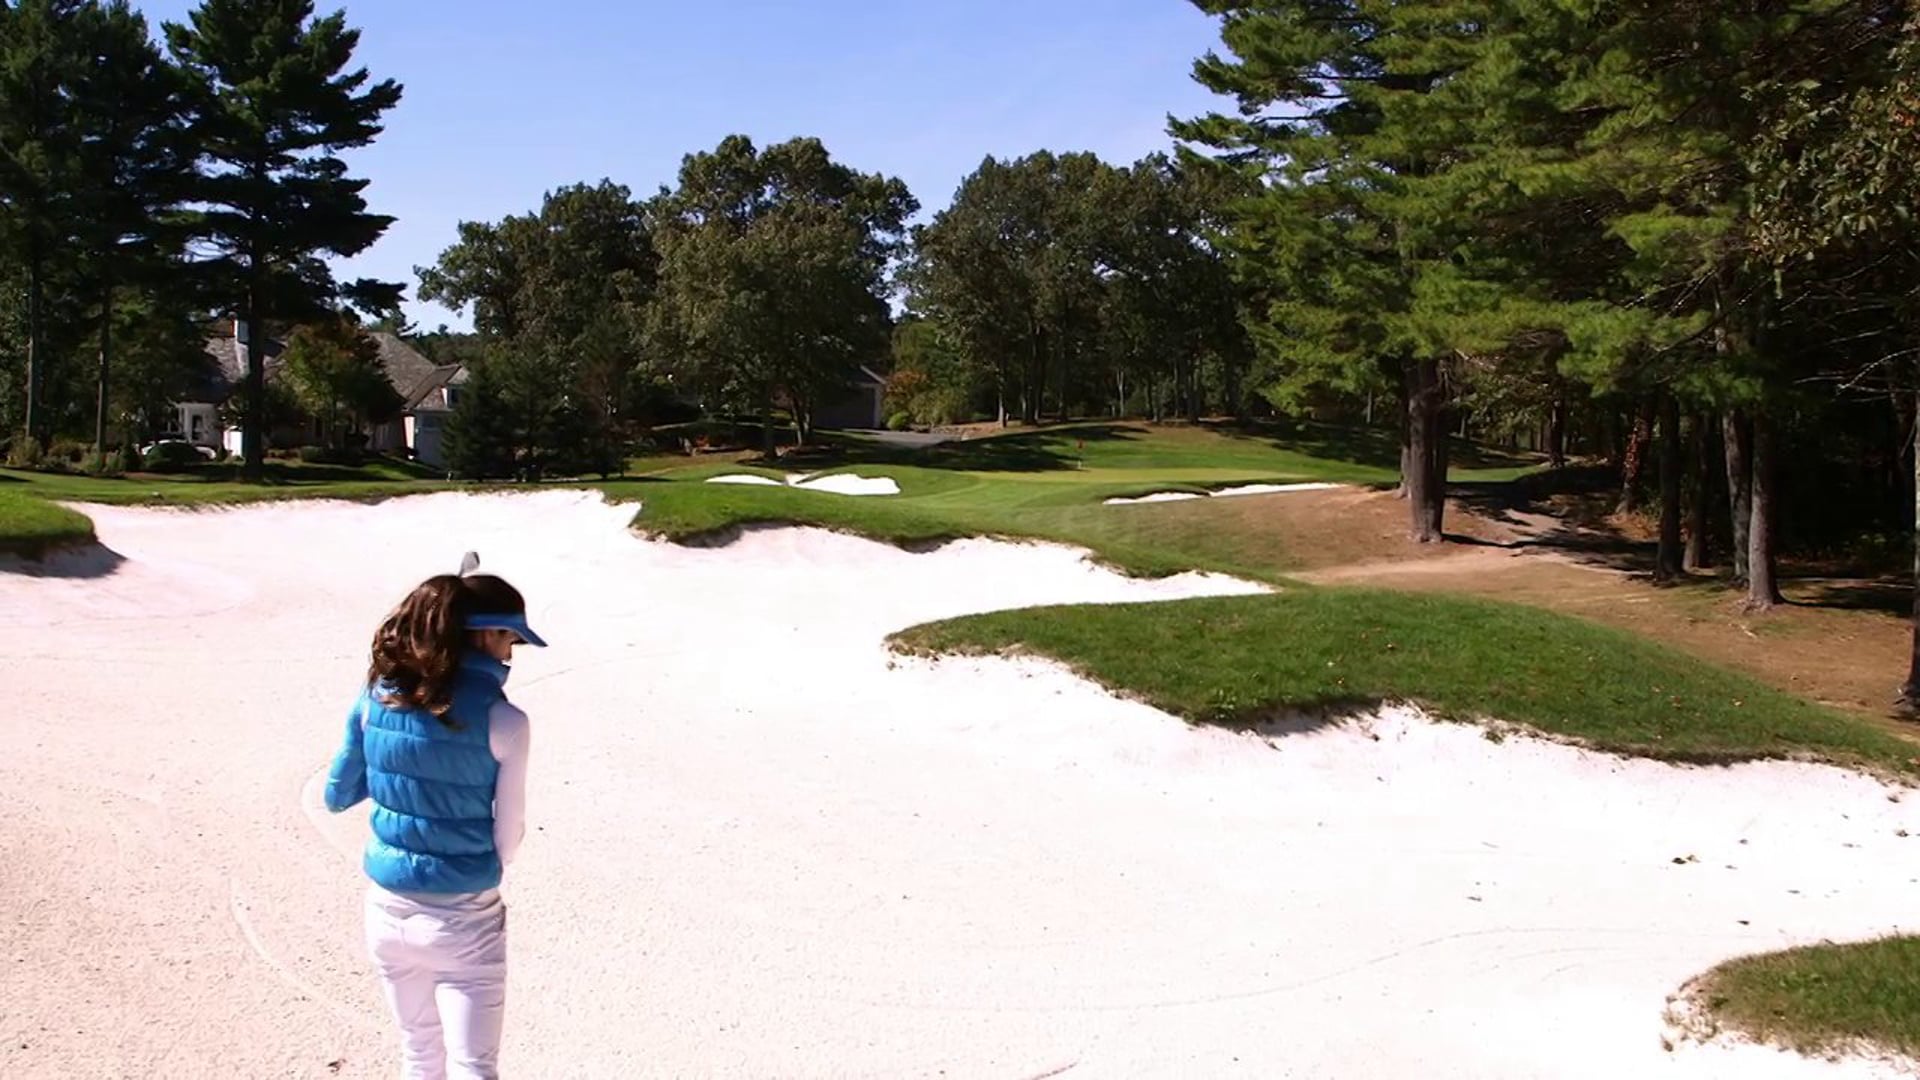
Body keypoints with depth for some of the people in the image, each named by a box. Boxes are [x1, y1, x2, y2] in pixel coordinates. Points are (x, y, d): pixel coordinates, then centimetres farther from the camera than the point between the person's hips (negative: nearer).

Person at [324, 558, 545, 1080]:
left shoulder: (375, 698, -4)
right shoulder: (503, 721, -16)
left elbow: (337, 795, 8)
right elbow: (508, 835, -8)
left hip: (388, 911, 5)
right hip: (463, 921, -5)